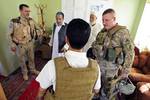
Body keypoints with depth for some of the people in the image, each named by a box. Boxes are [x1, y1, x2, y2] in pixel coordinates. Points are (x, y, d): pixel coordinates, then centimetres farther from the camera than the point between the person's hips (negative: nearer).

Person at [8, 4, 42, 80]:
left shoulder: (31, 20, -5)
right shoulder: (14, 22, -16)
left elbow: (37, 28, 9)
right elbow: (10, 35, -8)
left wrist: (38, 32, -13)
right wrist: (12, 45, -12)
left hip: (30, 43, 3)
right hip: (20, 45, -3)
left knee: (31, 58, 20)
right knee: (22, 60, 15)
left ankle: (33, 70, 44)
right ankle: (25, 73, 39)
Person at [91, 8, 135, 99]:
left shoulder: (122, 32, -14)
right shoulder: (103, 31, 5)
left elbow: (130, 53, -14)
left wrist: (125, 72, -13)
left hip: (111, 70, -5)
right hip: (98, 66, 6)